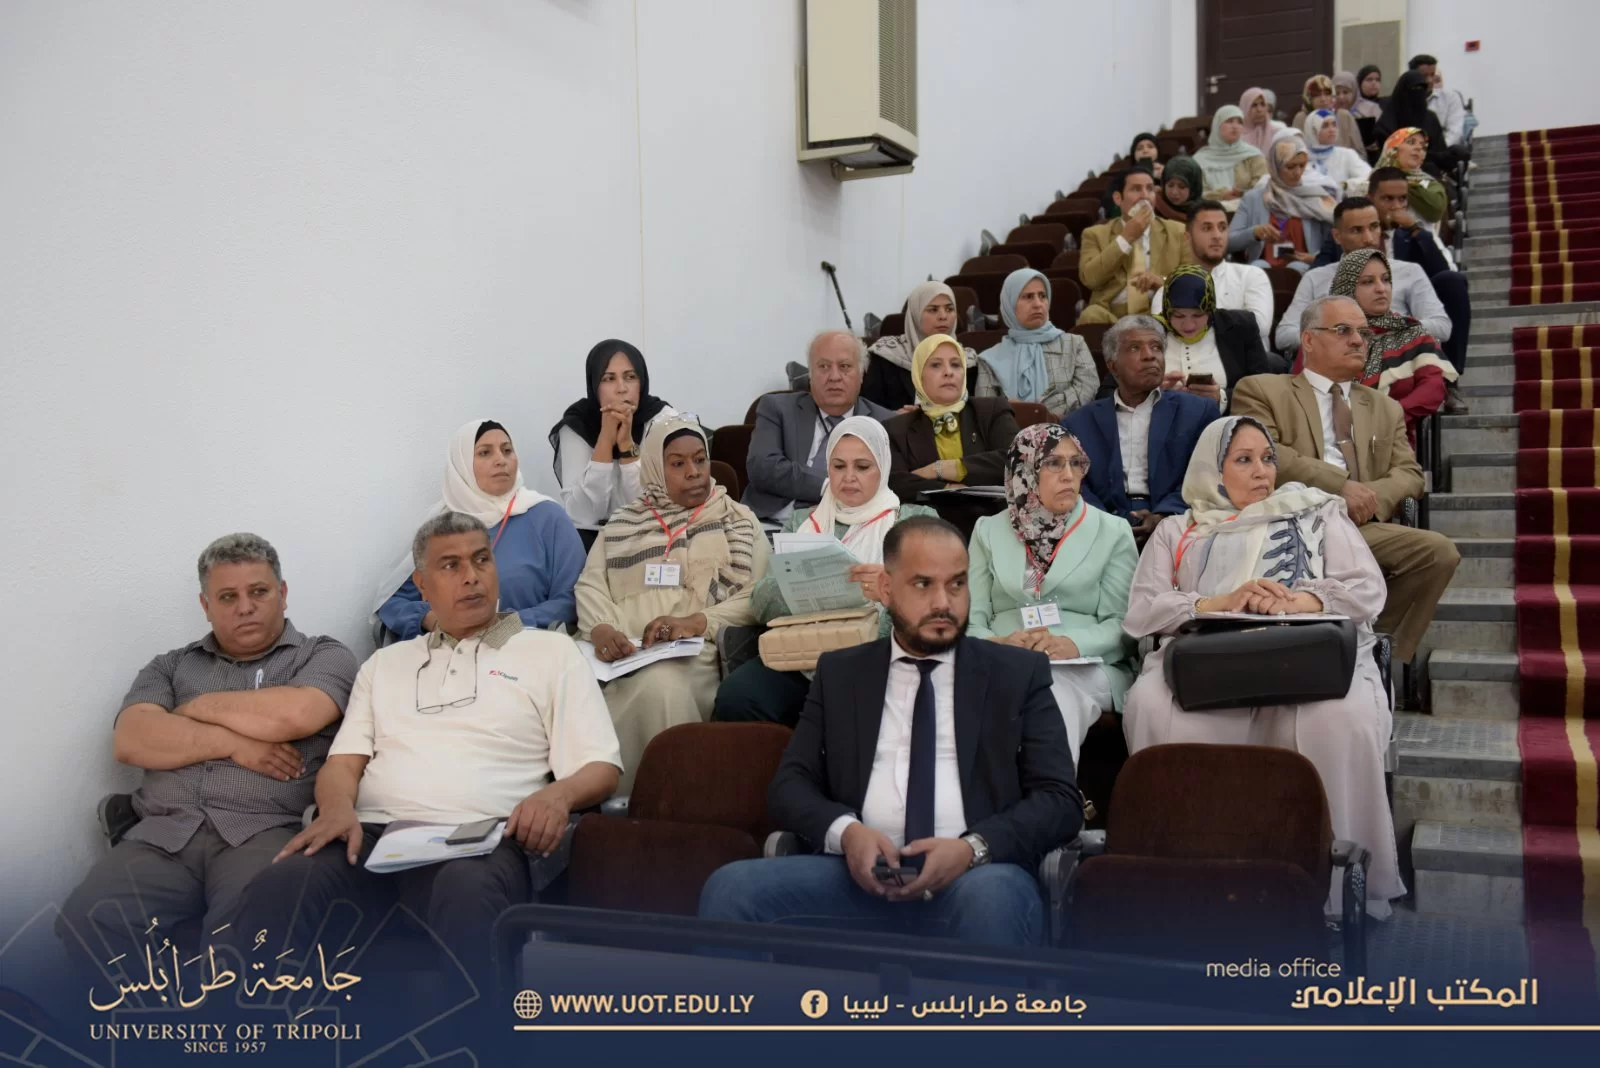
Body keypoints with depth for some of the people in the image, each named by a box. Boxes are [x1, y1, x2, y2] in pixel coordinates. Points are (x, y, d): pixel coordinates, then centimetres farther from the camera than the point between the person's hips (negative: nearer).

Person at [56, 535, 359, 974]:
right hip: (163, 833, 3)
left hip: (264, 833, -3)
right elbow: (130, 740, 7)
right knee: (89, 921, -27)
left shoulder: (324, 656, 14)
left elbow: (295, 715, -7)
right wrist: (231, 743, -4)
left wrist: (197, 707, 7)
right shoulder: (171, 666, 24)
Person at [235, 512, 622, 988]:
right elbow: (344, 761, 18)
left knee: (466, 894, -41)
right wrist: (338, 806, -7)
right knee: (277, 887, -31)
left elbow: (600, 766, 9)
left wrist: (558, 794, -16)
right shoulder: (385, 663, 28)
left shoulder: (552, 652, 17)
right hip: (374, 835, 3)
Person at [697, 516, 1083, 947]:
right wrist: (845, 830, -12)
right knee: (731, 887, -23)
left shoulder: (1019, 673, 11)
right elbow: (789, 784, 11)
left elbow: (1061, 799, 4)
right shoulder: (839, 673, 17)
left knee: (990, 897, -38)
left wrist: (974, 847, -15)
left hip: (978, 874, -2)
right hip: (862, 872, 2)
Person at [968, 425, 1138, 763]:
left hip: (1085, 667, 0)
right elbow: (972, 621, 10)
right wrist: (997, 644, -14)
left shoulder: (1112, 531, 11)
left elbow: (1123, 624, 4)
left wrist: (1074, 644, -17)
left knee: (1056, 697, -36)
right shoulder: (988, 531, 15)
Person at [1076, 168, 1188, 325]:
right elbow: (1089, 278, -3)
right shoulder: (1096, 234, 14)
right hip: (1111, 313, 0)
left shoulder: (1177, 231, 17)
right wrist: (1126, 237, -5)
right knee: (1091, 315, -34)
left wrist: (1163, 281, -14)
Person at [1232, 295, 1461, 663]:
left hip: (1363, 526, 5)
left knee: (1438, 551, -23)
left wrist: (1372, 496, -8)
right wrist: (1339, 486, -14)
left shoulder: (1385, 408, 28)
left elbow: (1409, 473, 17)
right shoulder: (1261, 390, 12)